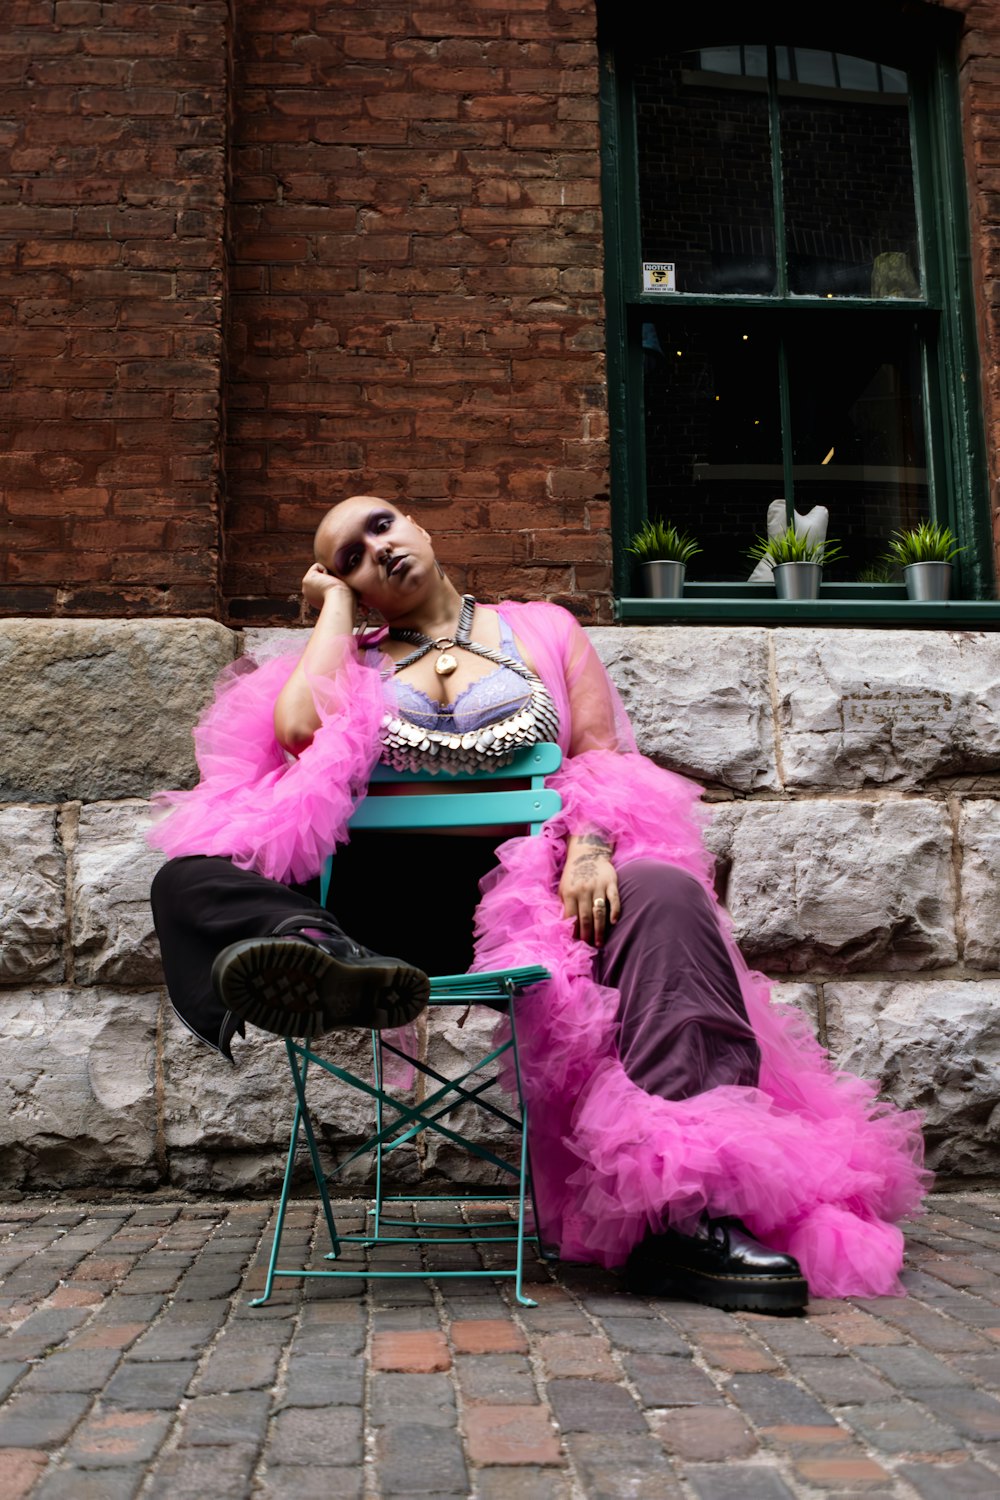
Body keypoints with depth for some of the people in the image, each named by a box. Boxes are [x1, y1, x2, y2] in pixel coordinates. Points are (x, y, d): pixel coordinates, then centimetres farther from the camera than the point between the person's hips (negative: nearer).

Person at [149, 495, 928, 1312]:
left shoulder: (543, 630, 18)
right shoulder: (352, 662, 18)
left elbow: (604, 756, 8)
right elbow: (298, 728, -5)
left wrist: (589, 845, -14)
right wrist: (333, 603, 10)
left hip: (523, 882, -1)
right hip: (386, 900, 1)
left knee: (667, 897, -31)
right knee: (190, 882, -20)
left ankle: (687, 1216, -39)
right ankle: (327, 957, -55)